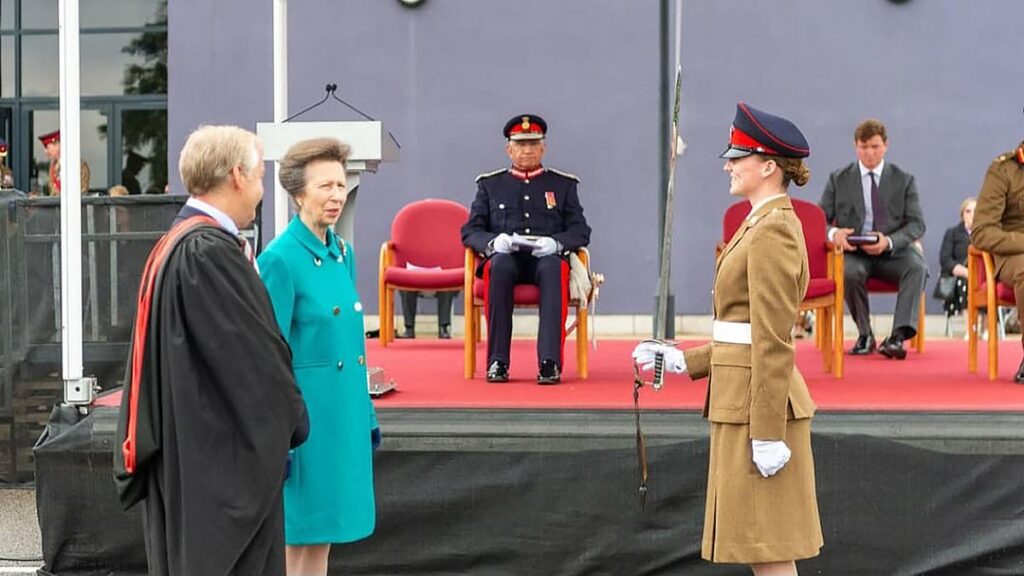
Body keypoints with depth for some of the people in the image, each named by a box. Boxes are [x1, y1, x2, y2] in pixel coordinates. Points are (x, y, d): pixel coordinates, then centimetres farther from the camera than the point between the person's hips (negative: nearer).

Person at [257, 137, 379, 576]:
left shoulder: (343, 253, 9)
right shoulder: (280, 260, -14)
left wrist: (367, 416, 17)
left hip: (345, 412, 7)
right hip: (306, 412, -7)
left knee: (324, 535, 14)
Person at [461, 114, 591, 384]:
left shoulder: (563, 185, 17)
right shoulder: (490, 185, 18)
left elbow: (581, 231, 8)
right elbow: (470, 231, 10)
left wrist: (555, 243, -16)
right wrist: (493, 242, -15)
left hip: (546, 259, 0)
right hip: (506, 259, 0)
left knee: (554, 267, -37)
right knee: (498, 265, -37)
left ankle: (550, 361, -43)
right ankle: (497, 361, -33)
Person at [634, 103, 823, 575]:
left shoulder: (772, 230, -15)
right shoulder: (767, 224, 17)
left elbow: (773, 343, -20)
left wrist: (768, 433, -21)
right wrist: (681, 360, 16)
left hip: (759, 406, -10)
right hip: (745, 399, 10)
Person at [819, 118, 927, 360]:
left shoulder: (904, 180, 9)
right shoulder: (838, 179, 9)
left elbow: (917, 224, 2)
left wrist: (889, 241, -19)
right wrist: (833, 233, -20)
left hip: (893, 253, 1)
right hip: (853, 252, 0)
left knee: (918, 267, -32)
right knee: (849, 272, -35)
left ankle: (898, 336, -34)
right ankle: (865, 335, -13)